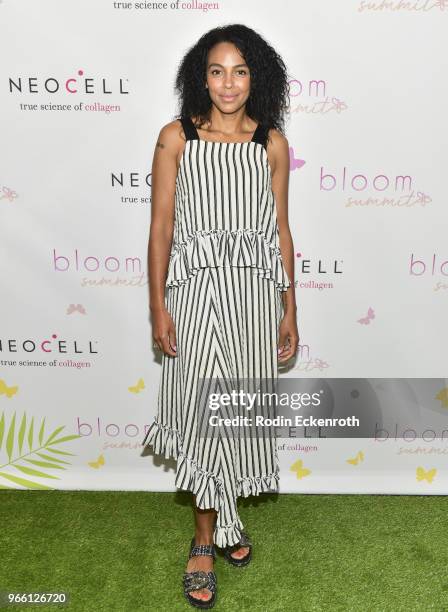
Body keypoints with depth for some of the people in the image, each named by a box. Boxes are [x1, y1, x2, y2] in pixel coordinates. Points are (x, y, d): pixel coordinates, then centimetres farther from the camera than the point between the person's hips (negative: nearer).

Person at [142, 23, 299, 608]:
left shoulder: (271, 141, 6)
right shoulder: (176, 137, 1)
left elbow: (281, 230, 8)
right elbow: (161, 227, 0)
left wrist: (289, 309, 7)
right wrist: (158, 306, -6)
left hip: (255, 291, 2)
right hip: (195, 289, -2)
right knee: (203, 409, 2)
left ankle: (227, 517, 36)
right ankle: (207, 537, 23)